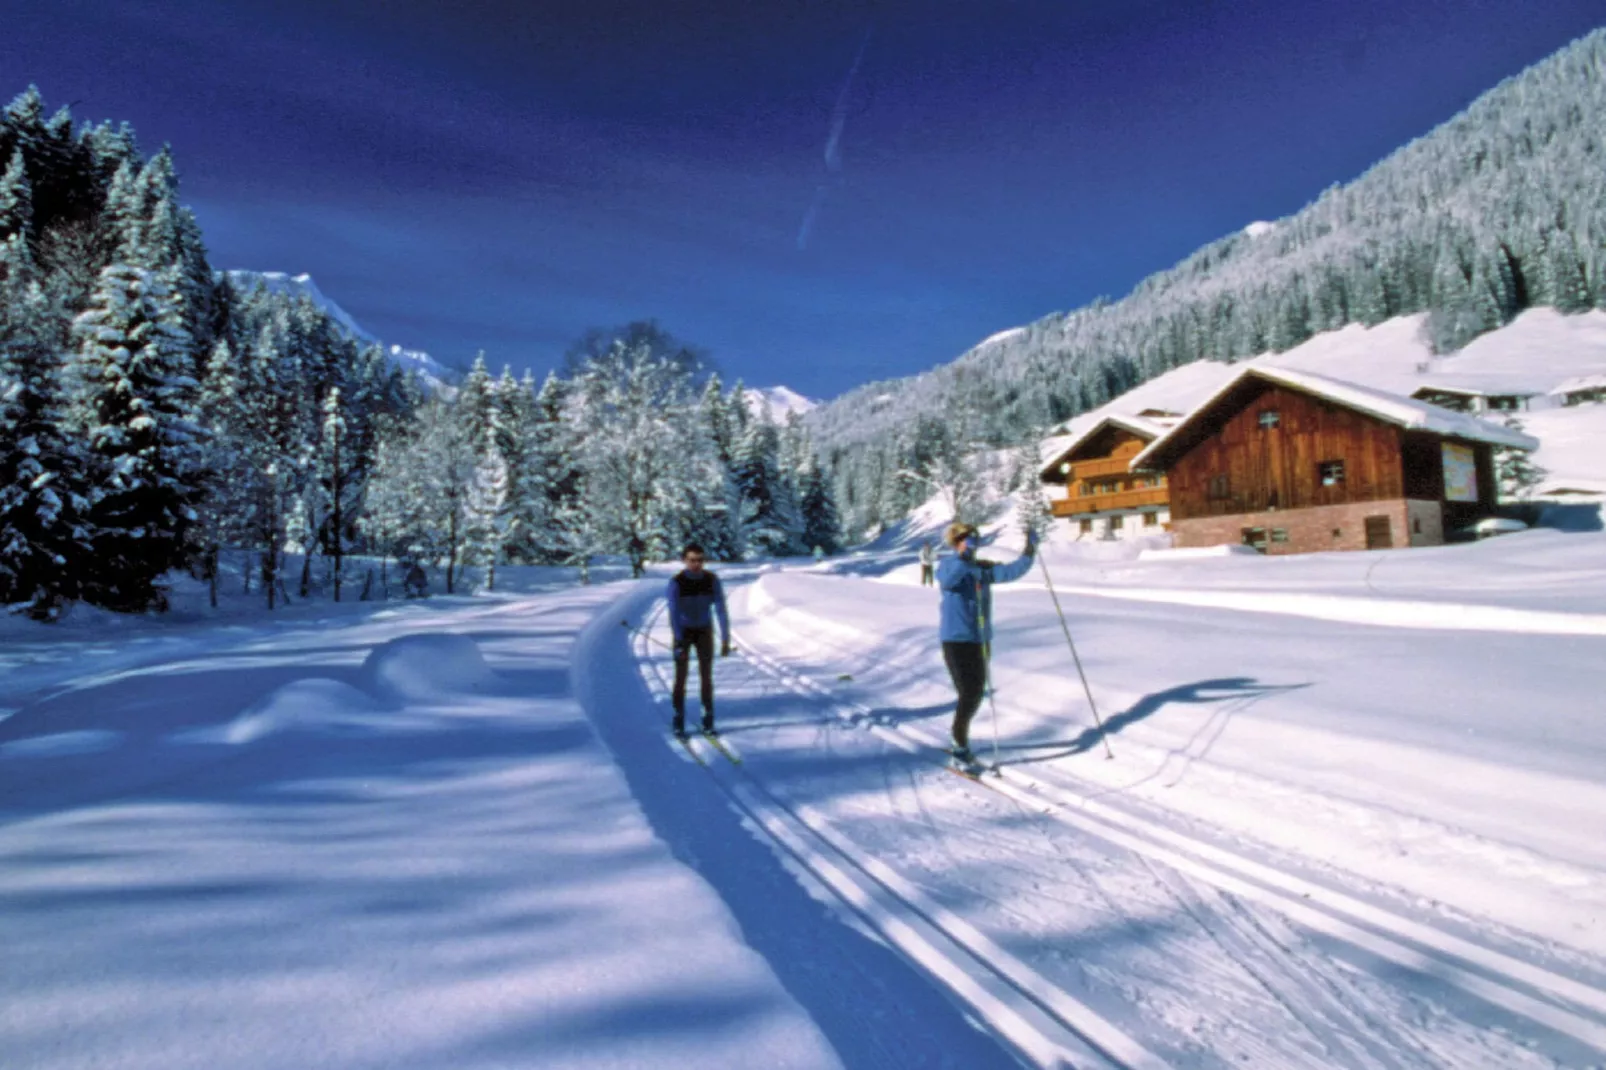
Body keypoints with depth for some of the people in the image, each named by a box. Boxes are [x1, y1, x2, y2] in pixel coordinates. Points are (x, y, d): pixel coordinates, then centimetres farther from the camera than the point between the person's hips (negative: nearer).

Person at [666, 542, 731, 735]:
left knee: (706, 676, 0)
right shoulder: (676, 582, -24)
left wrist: (725, 640, -24)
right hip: (683, 632, -1)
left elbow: (721, 611, -18)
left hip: (704, 631, 2)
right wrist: (679, 643, -37)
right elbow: (673, 613, -29)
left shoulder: (712, 580, -17)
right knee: (681, 676, -4)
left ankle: (708, 719, 11)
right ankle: (679, 719, 10)